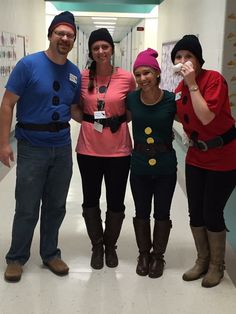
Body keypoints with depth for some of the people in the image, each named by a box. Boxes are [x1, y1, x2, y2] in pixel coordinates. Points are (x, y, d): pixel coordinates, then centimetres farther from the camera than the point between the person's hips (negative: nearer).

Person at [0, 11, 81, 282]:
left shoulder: (75, 73, 4)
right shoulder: (28, 64, -10)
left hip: (62, 148, 5)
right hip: (32, 148, -4)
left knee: (56, 206, 14)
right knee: (27, 209, 4)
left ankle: (50, 254, 32)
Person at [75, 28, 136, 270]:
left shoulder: (127, 78, -5)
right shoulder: (82, 77, -2)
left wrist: (120, 120, -5)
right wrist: (88, 120, -3)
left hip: (118, 149, -1)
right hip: (89, 148, 1)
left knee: (116, 202, 10)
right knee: (90, 200, 12)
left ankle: (110, 246, 35)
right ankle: (96, 246, 35)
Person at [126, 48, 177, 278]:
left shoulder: (171, 100, -12)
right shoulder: (131, 99, -7)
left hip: (165, 167, -2)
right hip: (139, 166, 2)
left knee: (161, 214, 13)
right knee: (141, 213, 15)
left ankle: (158, 256, 33)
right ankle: (143, 254, 36)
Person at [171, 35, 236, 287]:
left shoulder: (214, 79, -17)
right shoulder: (179, 89, 3)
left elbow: (206, 117, -28)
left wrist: (192, 84, -25)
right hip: (196, 157, 6)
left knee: (212, 214, 1)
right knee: (195, 213, 10)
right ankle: (202, 260, 32)